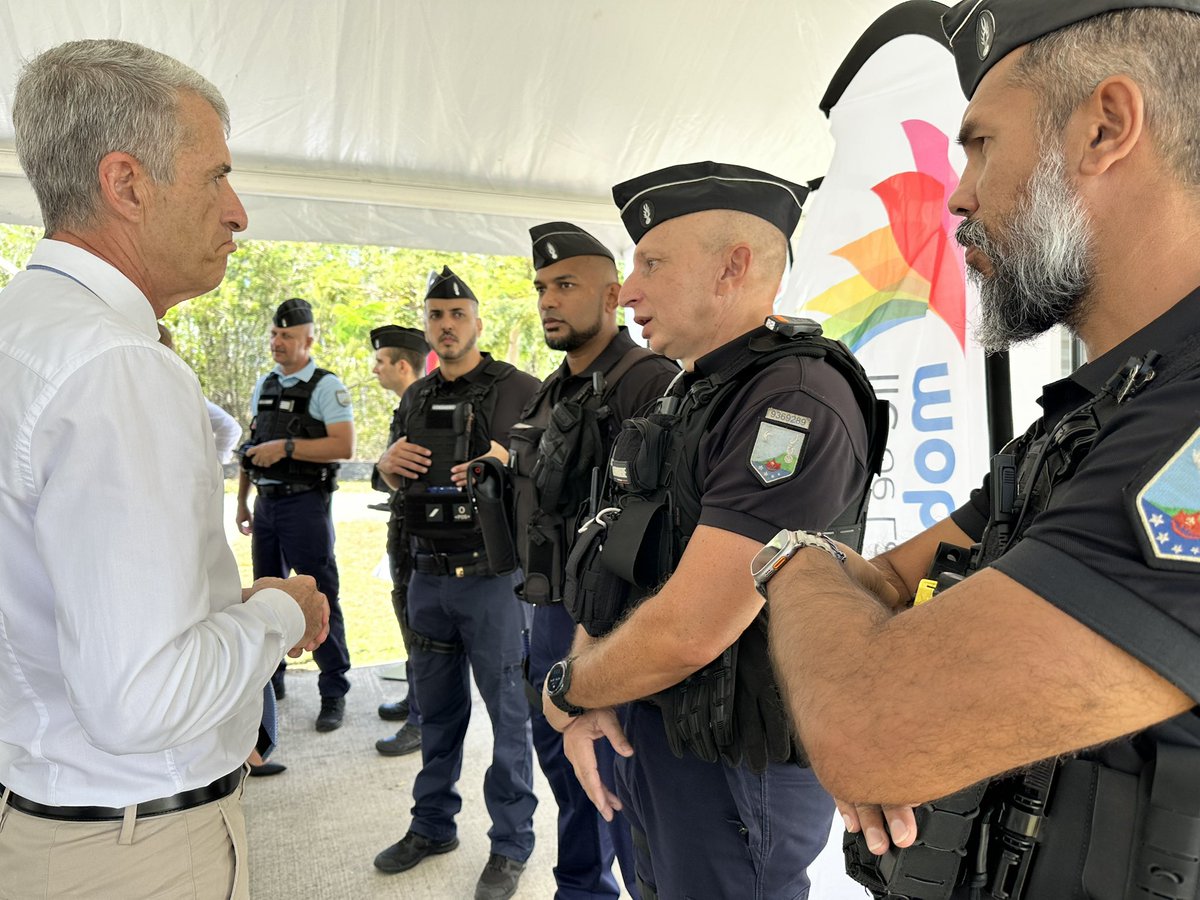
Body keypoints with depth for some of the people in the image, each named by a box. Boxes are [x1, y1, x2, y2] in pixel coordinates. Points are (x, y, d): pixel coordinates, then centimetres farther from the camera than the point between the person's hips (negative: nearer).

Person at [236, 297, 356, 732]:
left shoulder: (326, 386, -8)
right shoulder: (263, 385, 13)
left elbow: (344, 446, -18)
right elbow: (251, 446, 18)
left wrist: (285, 447, -21)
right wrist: (241, 501, 17)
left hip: (304, 504, -7)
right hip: (265, 503, 7)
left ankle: (333, 692, 5)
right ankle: (270, 679, 30)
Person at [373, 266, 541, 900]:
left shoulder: (519, 391, -6)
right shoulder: (415, 398, 13)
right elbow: (396, 483, 20)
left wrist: (508, 464, -25)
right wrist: (389, 463, -3)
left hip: (493, 574, -5)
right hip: (427, 574, 6)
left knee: (507, 710, 4)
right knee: (437, 707, 18)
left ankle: (510, 845, 20)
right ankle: (432, 825, 35)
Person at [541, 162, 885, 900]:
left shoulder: (796, 402, -24)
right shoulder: (691, 396, 8)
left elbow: (687, 631, -28)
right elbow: (615, 560, 9)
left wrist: (566, 688, -11)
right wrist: (588, 686, -5)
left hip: (735, 764, -8)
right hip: (651, 731, 8)